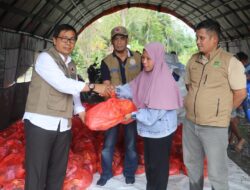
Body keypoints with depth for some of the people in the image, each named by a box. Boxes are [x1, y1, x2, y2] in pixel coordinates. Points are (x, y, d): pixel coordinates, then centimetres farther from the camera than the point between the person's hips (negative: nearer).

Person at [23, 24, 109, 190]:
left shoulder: (71, 65, 16)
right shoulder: (45, 58, -8)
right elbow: (62, 84, -21)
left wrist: (82, 112, 2)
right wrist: (93, 86, -17)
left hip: (63, 125, 7)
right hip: (41, 122, -7)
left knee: (58, 171, 15)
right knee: (37, 173, -2)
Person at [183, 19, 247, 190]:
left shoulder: (230, 61, -12)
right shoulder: (193, 60, 5)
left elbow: (241, 93, -9)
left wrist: (222, 112, 1)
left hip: (214, 126, -6)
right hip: (190, 123, 6)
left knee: (217, 172, 5)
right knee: (192, 164, 23)